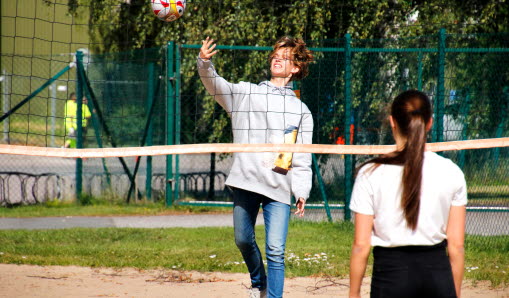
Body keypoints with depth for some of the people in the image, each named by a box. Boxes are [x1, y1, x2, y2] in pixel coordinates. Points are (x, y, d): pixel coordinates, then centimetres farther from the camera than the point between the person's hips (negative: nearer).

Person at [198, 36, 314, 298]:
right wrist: (204, 63, -24)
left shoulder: (301, 111, 14)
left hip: (278, 188, -1)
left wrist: (302, 192, -1)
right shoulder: (245, 92, 13)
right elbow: (215, 85, -4)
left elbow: (303, 158, 10)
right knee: (244, 240, 10)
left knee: (275, 251, -10)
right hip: (245, 181, 1)